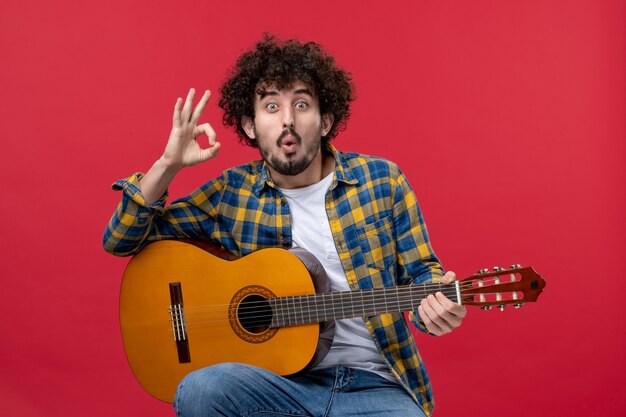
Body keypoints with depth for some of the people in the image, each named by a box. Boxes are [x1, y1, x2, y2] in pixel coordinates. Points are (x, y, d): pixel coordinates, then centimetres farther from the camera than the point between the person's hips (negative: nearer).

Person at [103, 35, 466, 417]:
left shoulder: (382, 180, 1)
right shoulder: (231, 194, 3)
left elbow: (419, 272, 8)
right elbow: (121, 240, 7)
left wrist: (434, 304, -16)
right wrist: (168, 165, -8)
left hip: (374, 386, -1)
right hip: (279, 381, 1)